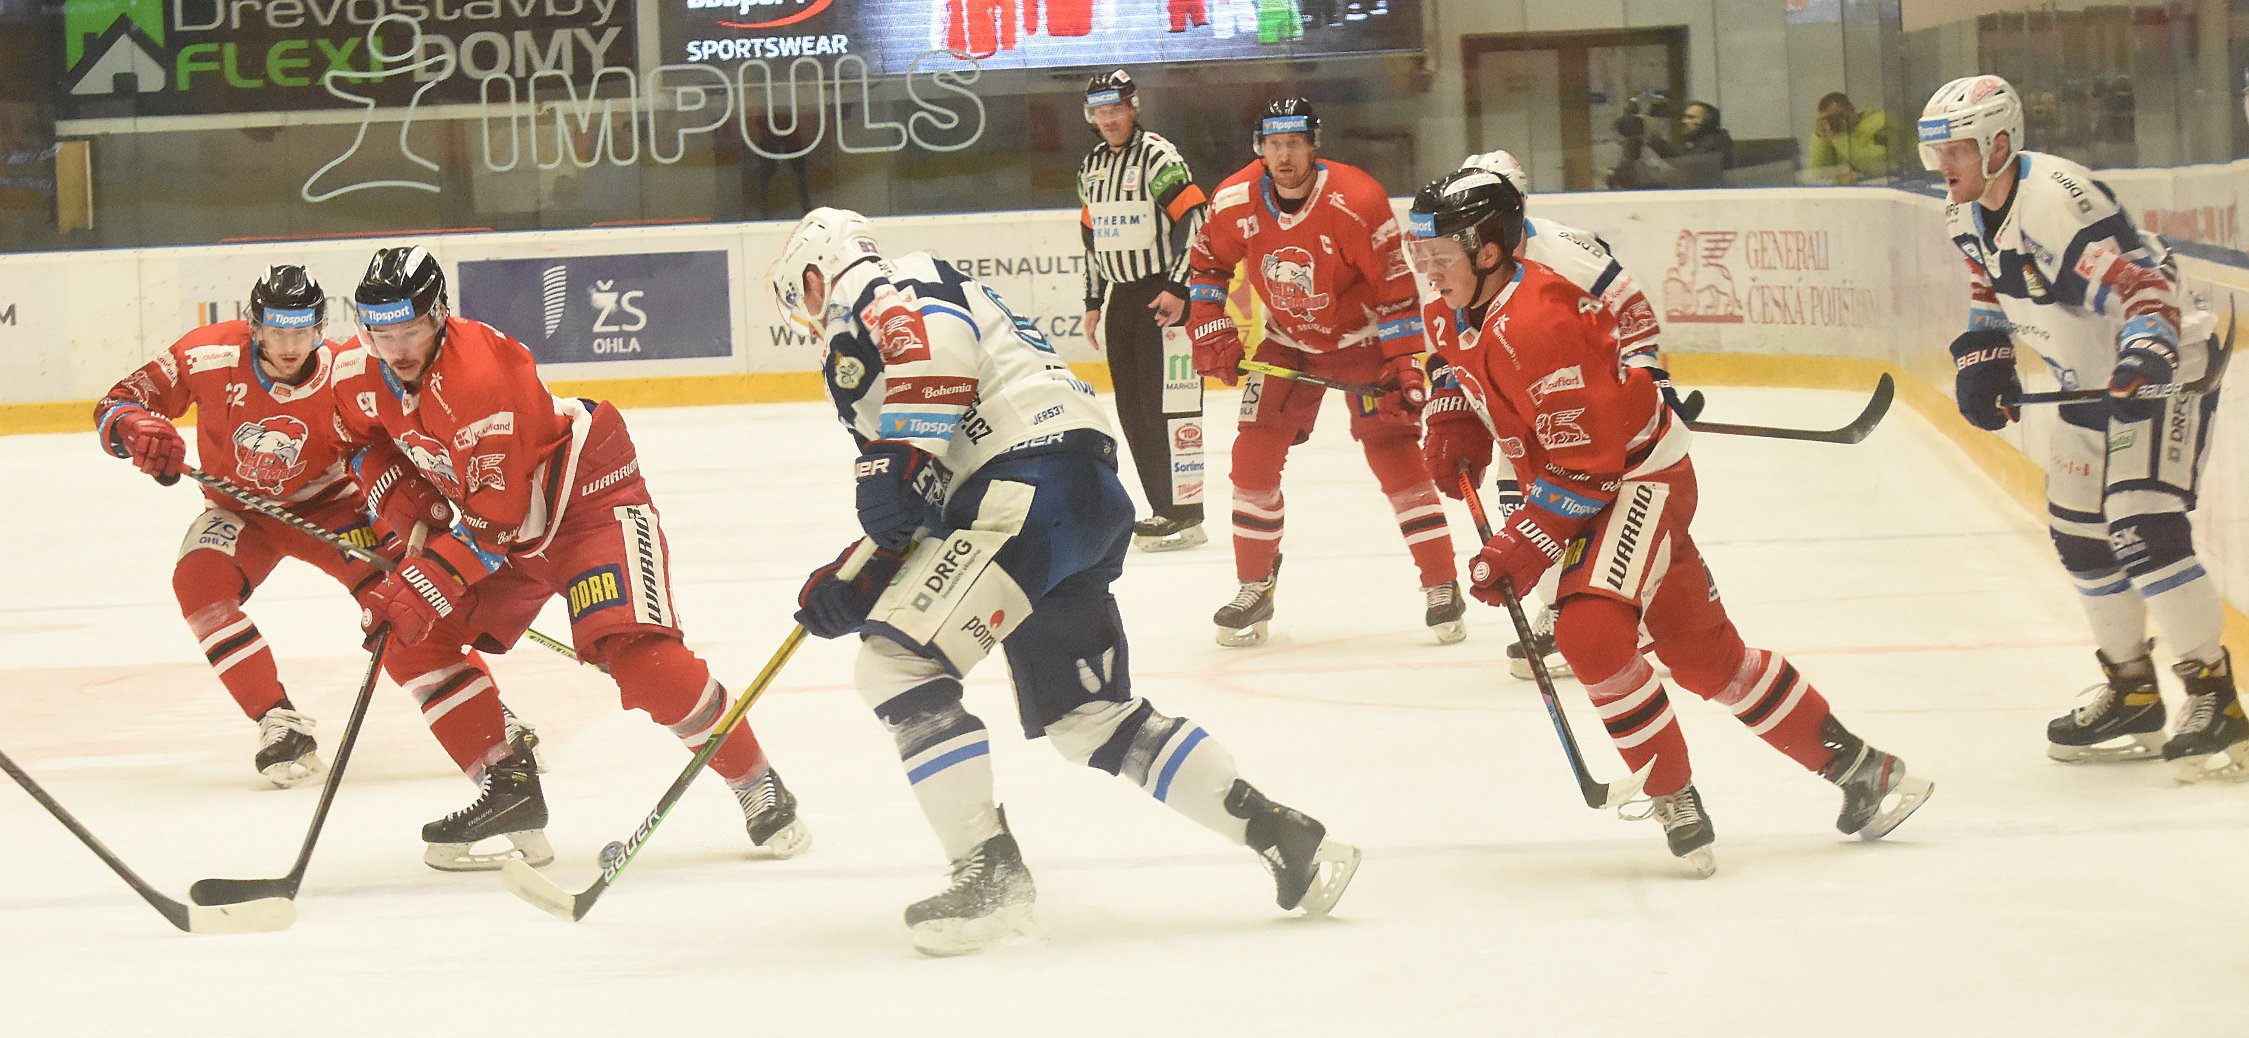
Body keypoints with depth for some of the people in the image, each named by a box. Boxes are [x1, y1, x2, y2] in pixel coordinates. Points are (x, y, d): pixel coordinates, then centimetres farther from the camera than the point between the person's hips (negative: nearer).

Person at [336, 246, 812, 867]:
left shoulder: (483, 377, -33)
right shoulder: (362, 374, -9)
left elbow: (497, 520, -33)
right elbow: (364, 436, 15)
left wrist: (422, 587, -37)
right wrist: (393, 487, -6)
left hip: (589, 494, -9)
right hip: (498, 512, 9)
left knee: (635, 651, -24)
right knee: (414, 642, 0)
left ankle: (758, 787, -10)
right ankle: (510, 790, 12)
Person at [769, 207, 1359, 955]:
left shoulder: (879, 293, 5)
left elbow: (936, 333, -21)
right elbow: (921, 519, 31)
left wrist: (898, 461, -26)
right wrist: (852, 586, 19)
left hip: (1032, 482, -10)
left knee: (897, 662, -12)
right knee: (1088, 717, 16)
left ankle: (990, 873, -14)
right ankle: (1283, 836, 17)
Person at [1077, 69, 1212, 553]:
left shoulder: (1159, 157, -12)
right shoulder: (1092, 166, 14)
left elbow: (1196, 221, -17)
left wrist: (1179, 288, -20)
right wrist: (1093, 301, 19)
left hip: (1165, 295, -8)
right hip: (1123, 296, 8)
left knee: (1167, 403, -10)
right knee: (1131, 408, 8)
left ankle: (1185, 513, -8)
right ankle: (1164, 510, 14)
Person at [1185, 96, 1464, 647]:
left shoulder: (1355, 200, -27)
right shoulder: (1234, 202, -15)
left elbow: (1394, 285, -22)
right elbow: (1207, 262, 5)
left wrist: (1405, 364, -25)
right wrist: (1210, 329, -4)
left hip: (1360, 338, -4)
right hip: (1285, 343, 4)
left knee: (1393, 452, -12)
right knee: (1254, 456, -4)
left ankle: (1442, 587, -4)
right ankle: (1255, 589, 10)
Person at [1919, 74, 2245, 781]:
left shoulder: (2057, 196, -28)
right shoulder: (1969, 213, 1)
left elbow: (2143, 280, -34)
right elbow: (1992, 288, 19)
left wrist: (2147, 354, -49)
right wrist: (1981, 358, 5)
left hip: (2165, 365, -10)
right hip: (2093, 378, 10)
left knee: (2142, 528, -21)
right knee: (2080, 534, 13)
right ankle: (2132, 695, 27)